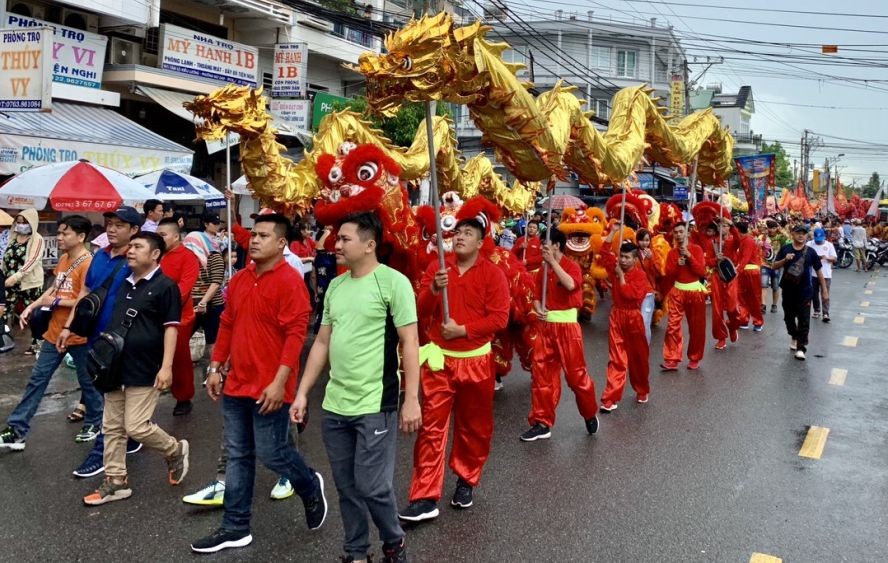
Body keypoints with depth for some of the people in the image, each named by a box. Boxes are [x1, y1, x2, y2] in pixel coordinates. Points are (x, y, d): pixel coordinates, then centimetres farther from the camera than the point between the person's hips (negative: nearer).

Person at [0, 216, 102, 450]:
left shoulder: (88, 264, -20)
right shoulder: (63, 259, 8)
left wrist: (54, 302, -14)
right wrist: (33, 306, 6)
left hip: (79, 336, -8)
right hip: (54, 332, 8)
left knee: (87, 382, 10)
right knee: (37, 380, 9)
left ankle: (95, 423, 29)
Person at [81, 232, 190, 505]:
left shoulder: (165, 286, -11)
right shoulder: (124, 284, 12)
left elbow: (170, 328, -14)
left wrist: (166, 366, -20)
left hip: (145, 370, -8)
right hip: (116, 367, 8)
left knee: (136, 427, -7)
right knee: (112, 427, 10)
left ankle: (175, 450, 19)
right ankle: (116, 481, 21)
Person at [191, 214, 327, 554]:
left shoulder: (289, 281, -13)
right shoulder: (239, 280, 10)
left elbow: (296, 334, -18)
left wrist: (279, 382, -22)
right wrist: (215, 367, 13)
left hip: (269, 389, -7)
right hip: (237, 385, 7)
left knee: (270, 453, 2)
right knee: (238, 456, 12)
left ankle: (311, 487, 31)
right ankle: (235, 528, 22)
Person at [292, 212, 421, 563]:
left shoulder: (393, 282, -9)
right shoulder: (335, 286, 10)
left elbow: (409, 343, -11)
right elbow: (322, 343, 14)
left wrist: (411, 400, -14)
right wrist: (302, 393, 12)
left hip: (375, 405, -6)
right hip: (334, 406, 6)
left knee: (372, 487, 0)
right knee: (346, 487, 14)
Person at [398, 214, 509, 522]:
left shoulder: (493, 273, -5)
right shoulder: (436, 267, 2)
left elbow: (499, 318, -11)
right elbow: (420, 312, -1)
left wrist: (463, 330, -18)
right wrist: (433, 290, -20)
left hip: (476, 361, -1)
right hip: (439, 359, 1)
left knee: (474, 426, 12)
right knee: (431, 427, -2)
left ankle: (466, 481, 33)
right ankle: (425, 498, 1)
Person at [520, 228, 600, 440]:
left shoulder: (572, 266, -9)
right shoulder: (542, 271, 9)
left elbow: (571, 285, -30)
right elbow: (537, 296, 12)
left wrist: (552, 261, -26)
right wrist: (538, 308, -10)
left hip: (567, 327, -6)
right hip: (546, 327, 6)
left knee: (575, 373, 1)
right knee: (540, 373, 5)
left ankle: (590, 415, 25)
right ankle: (542, 423, 13)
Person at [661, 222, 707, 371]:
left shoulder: (696, 249, -3)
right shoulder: (672, 253, 5)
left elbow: (702, 272, -11)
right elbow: (669, 276, 2)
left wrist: (689, 256, -18)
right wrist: (677, 264, -16)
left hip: (695, 292, -1)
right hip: (677, 292, 2)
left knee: (696, 327, 6)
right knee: (673, 326, -8)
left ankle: (694, 359, 20)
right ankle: (672, 360, -7)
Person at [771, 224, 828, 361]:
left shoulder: (810, 252, -2)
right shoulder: (785, 249, 0)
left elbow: (819, 271, 3)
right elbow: (775, 265, 1)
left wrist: (824, 289, 4)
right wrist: (785, 260, -19)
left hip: (804, 290, -2)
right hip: (788, 289, 2)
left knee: (804, 319, -4)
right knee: (789, 316, 16)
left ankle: (801, 347, -3)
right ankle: (795, 338, 39)